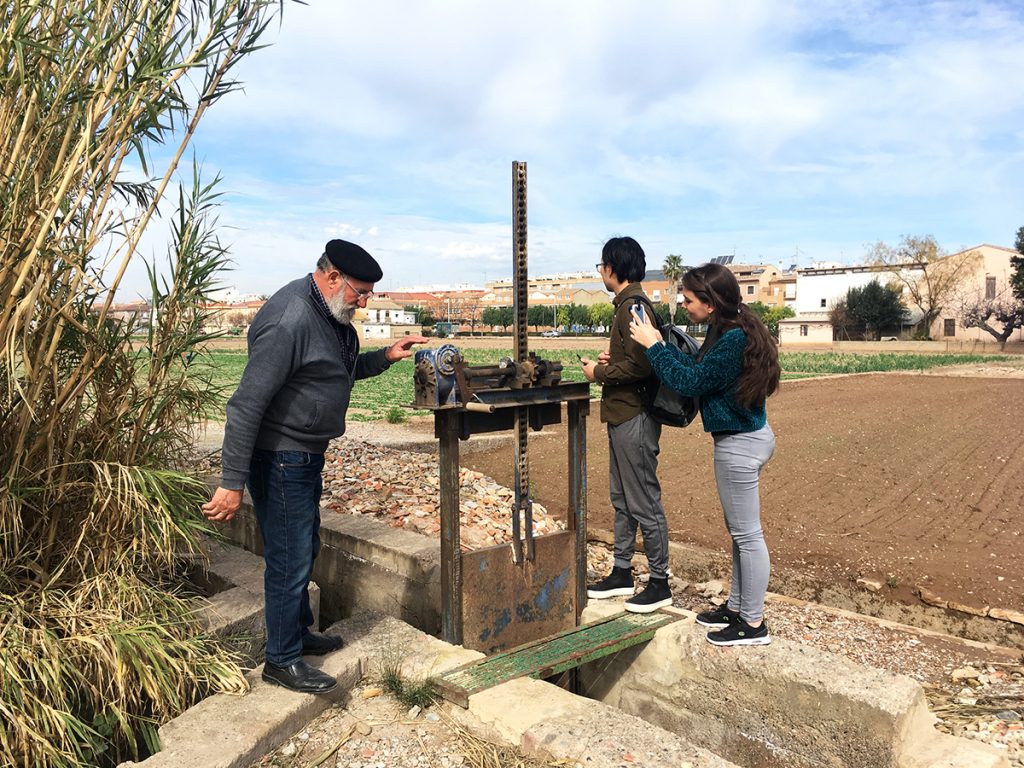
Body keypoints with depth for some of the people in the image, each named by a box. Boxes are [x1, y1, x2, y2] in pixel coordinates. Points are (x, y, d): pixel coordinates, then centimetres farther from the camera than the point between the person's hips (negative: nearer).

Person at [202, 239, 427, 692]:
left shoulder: (330, 315, 6)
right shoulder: (290, 322, -25)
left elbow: (342, 370, 22)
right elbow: (246, 405, -27)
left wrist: (385, 357, 5)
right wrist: (232, 483, -26)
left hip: (307, 455, 10)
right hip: (279, 459, -10)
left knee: (305, 550, 22)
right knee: (290, 558, 1)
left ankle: (298, 632, 41)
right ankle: (281, 661, 20)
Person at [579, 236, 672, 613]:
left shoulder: (634, 306, -17)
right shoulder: (629, 304, 16)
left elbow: (639, 365, -25)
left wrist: (599, 374, -12)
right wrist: (612, 359, 6)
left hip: (634, 418, -11)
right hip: (622, 416, 11)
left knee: (644, 504, -1)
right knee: (622, 499, 17)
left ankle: (659, 584, 11)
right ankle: (622, 573, 29)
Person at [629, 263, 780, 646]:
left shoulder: (733, 340, -24)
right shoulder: (727, 331, 6)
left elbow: (690, 381, -21)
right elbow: (699, 368, 10)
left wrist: (654, 346, -13)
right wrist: (661, 345, 5)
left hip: (740, 443, -11)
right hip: (742, 437, 11)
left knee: (747, 534, 1)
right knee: (740, 531, 19)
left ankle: (753, 623, 15)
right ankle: (737, 606, 34)